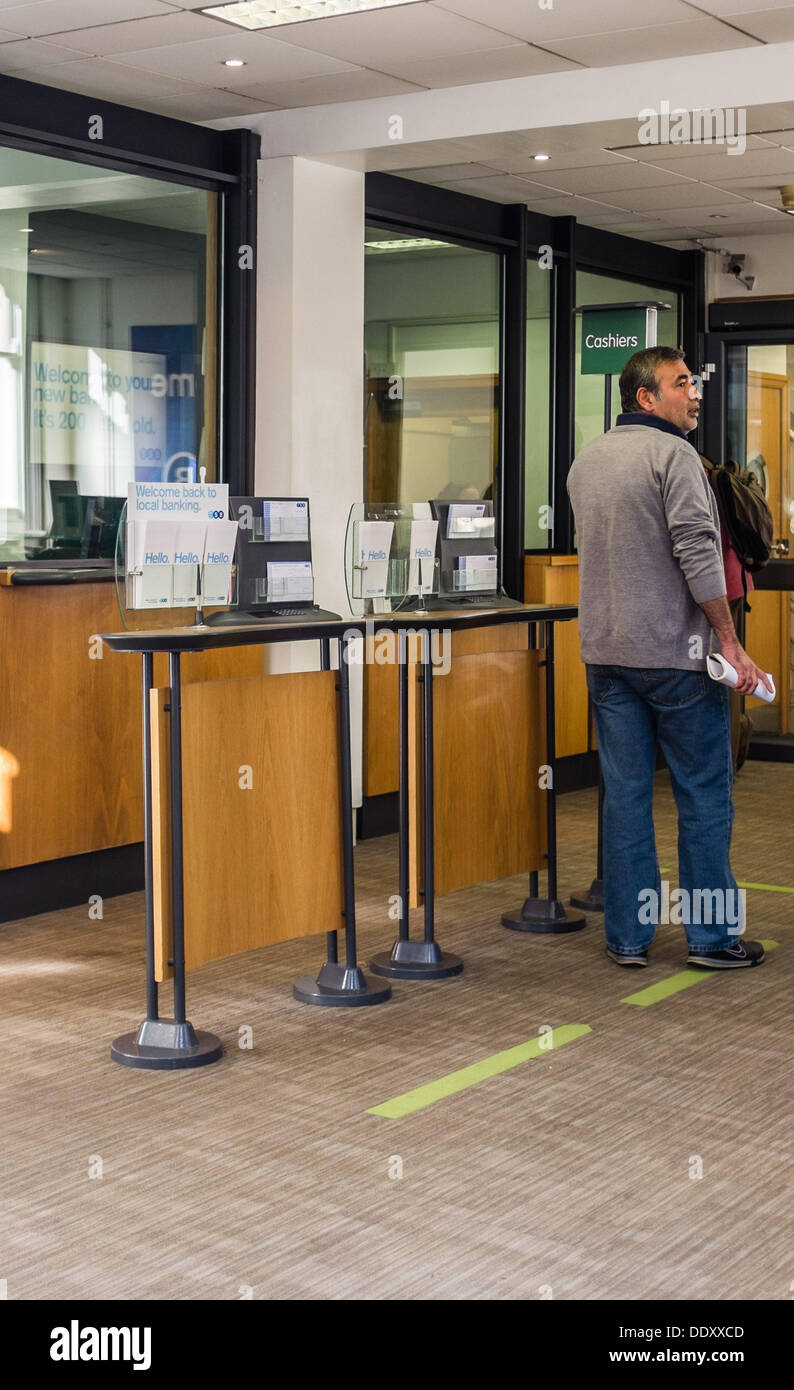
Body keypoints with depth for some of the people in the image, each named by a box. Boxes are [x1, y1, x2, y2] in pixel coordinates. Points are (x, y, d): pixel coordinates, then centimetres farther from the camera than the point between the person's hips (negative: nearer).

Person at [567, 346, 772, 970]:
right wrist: (731, 642, -15)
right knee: (704, 794, 3)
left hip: (605, 653, 7)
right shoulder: (673, 455, -11)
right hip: (674, 650, -7)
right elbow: (697, 554, -19)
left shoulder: (585, 461, 13)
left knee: (625, 793, 9)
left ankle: (627, 936, 13)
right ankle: (713, 935, 10)